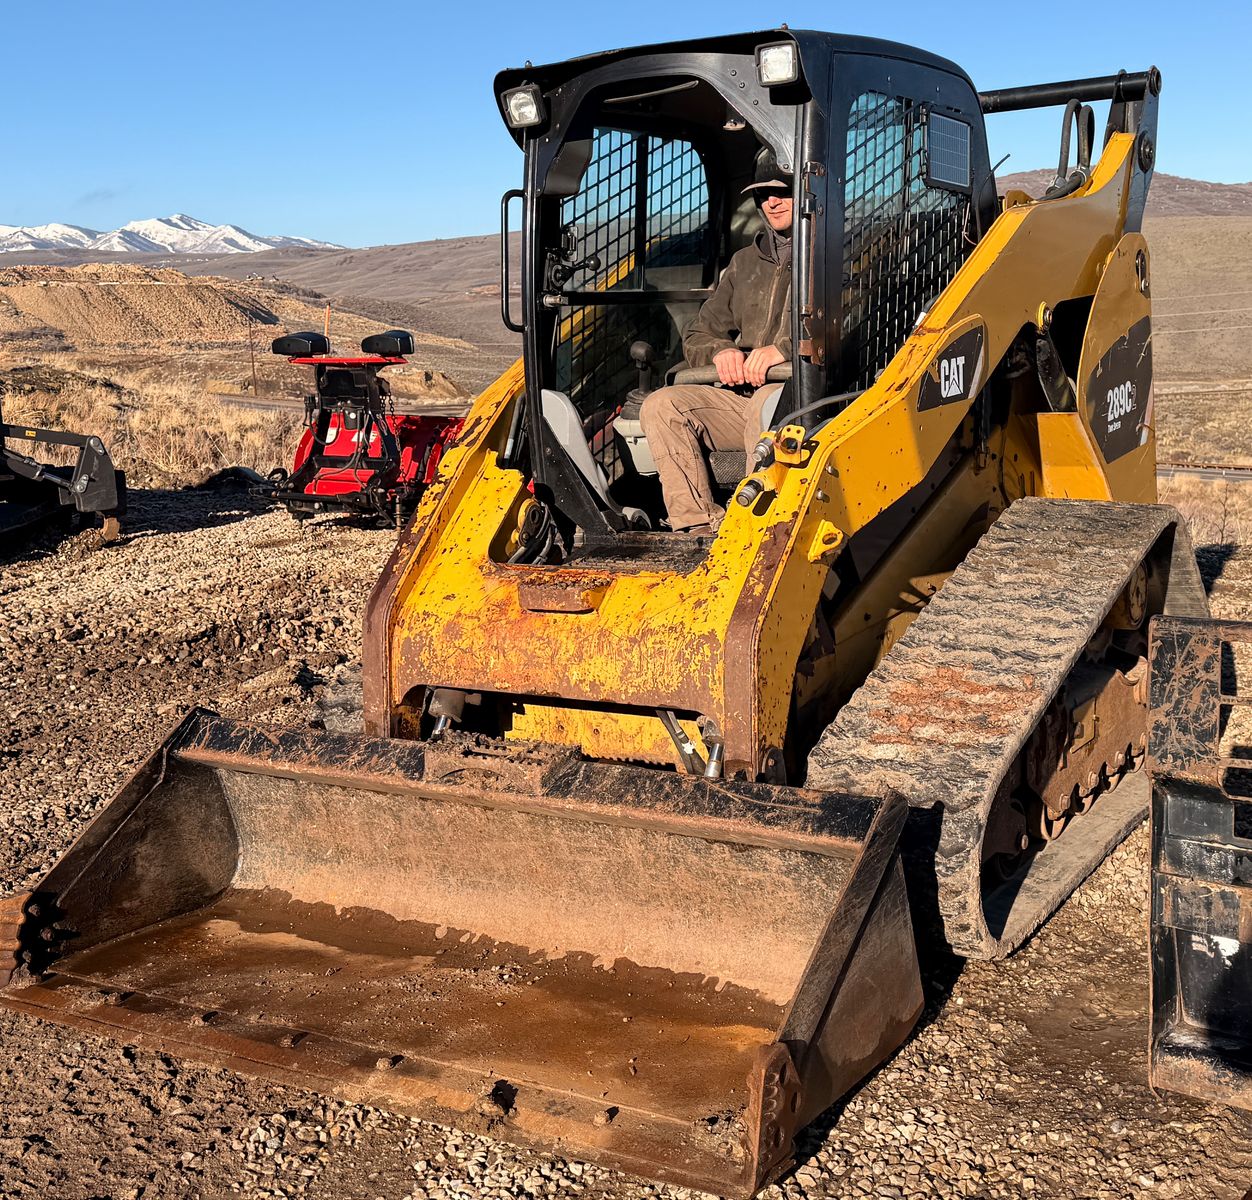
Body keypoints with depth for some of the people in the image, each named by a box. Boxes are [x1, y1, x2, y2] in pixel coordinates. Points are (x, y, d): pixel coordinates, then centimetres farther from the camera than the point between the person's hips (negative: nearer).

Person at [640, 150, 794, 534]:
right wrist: (720, 350, -1)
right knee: (662, 404, -18)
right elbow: (695, 337, 23)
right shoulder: (745, 263, 24)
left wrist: (784, 349, -22)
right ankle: (700, 526, -27)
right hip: (742, 397, 6)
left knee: (768, 402, -39)